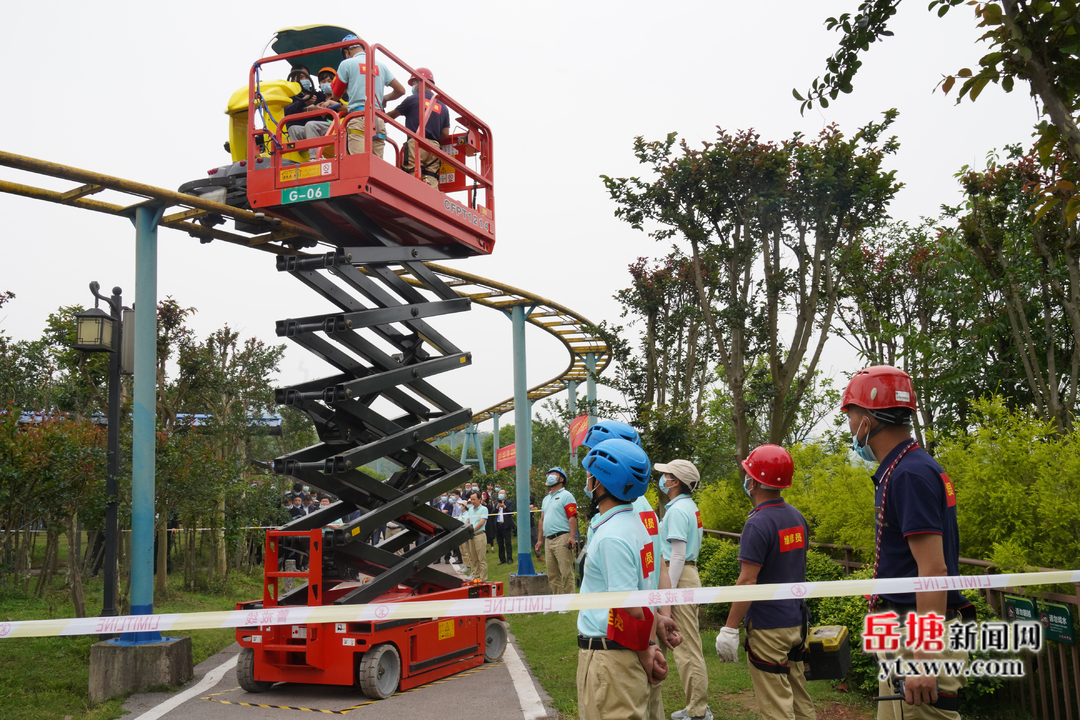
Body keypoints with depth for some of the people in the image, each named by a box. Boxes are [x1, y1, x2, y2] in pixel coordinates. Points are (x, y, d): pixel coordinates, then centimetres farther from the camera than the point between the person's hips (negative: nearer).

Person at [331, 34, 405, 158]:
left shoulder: (346, 64, 6)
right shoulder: (381, 65, 18)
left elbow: (336, 95, 14)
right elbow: (401, 90, 20)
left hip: (359, 118, -5)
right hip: (379, 120, 5)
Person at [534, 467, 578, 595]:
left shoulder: (565, 495, 0)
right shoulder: (546, 499, 25)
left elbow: (572, 517, -11)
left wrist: (572, 537, -21)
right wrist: (539, 539, 18)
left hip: (562, 538, -8)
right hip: (548, 540, 8)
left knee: (566, 573, -9)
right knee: (552, 575, 8)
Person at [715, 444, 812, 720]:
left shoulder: (758, 524, -19)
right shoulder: (797, 517, 8)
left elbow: (747, 582, -21)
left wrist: (729, 628, -17)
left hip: (768, 628, -9)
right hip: (796, 621, 9)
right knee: (799, 697, 16)